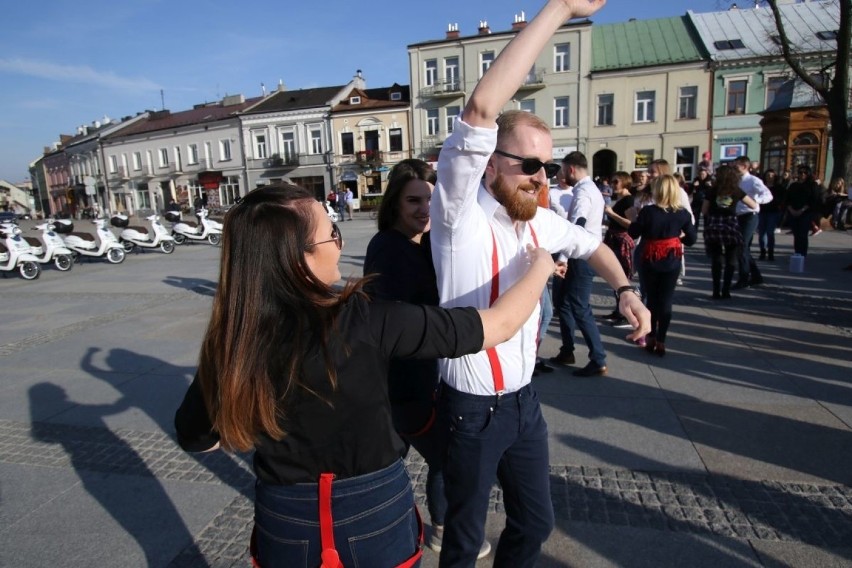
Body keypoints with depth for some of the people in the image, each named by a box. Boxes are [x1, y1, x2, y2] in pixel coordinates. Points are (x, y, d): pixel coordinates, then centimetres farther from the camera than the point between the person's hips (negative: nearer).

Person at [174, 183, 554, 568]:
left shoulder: (229, 341, -18)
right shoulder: (364, 321, -28)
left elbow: (193, 437, 0)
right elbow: (499, 324, -19)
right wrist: (540, 267, -1)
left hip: (284, 519, 3)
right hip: (375, 511, -2)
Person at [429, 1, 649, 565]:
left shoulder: (538, 221, 1)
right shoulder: (460, 216, -19)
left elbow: (590, 243, 22)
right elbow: (480, 111, -34)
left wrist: (626, 289, 3)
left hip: (525, 400, 6)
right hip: (473, 409, -6)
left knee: (536, 522, 23)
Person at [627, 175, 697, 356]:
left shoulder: (648, 211, -17)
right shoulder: (683, 213, -8)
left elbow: (632, 233, -8)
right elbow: (691, 239, -1)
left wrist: (636, 218, 7)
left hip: (651, 261, -1)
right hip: (672, 262, 1)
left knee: (652, 299, 14)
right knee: (666, 301, 8)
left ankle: (651, 339, 21)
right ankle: (660, 342, 11)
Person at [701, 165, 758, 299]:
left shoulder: (712, 190, 5)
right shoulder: (737, 191, 7)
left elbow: (704, 211, 5)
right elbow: (754, 205, 15)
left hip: (713, 226, 0)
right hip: (730, 226, 0)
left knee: (716, 260, 7)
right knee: (730, 261, 9)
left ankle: (716, 291, 5)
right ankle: (725, 291, 7)